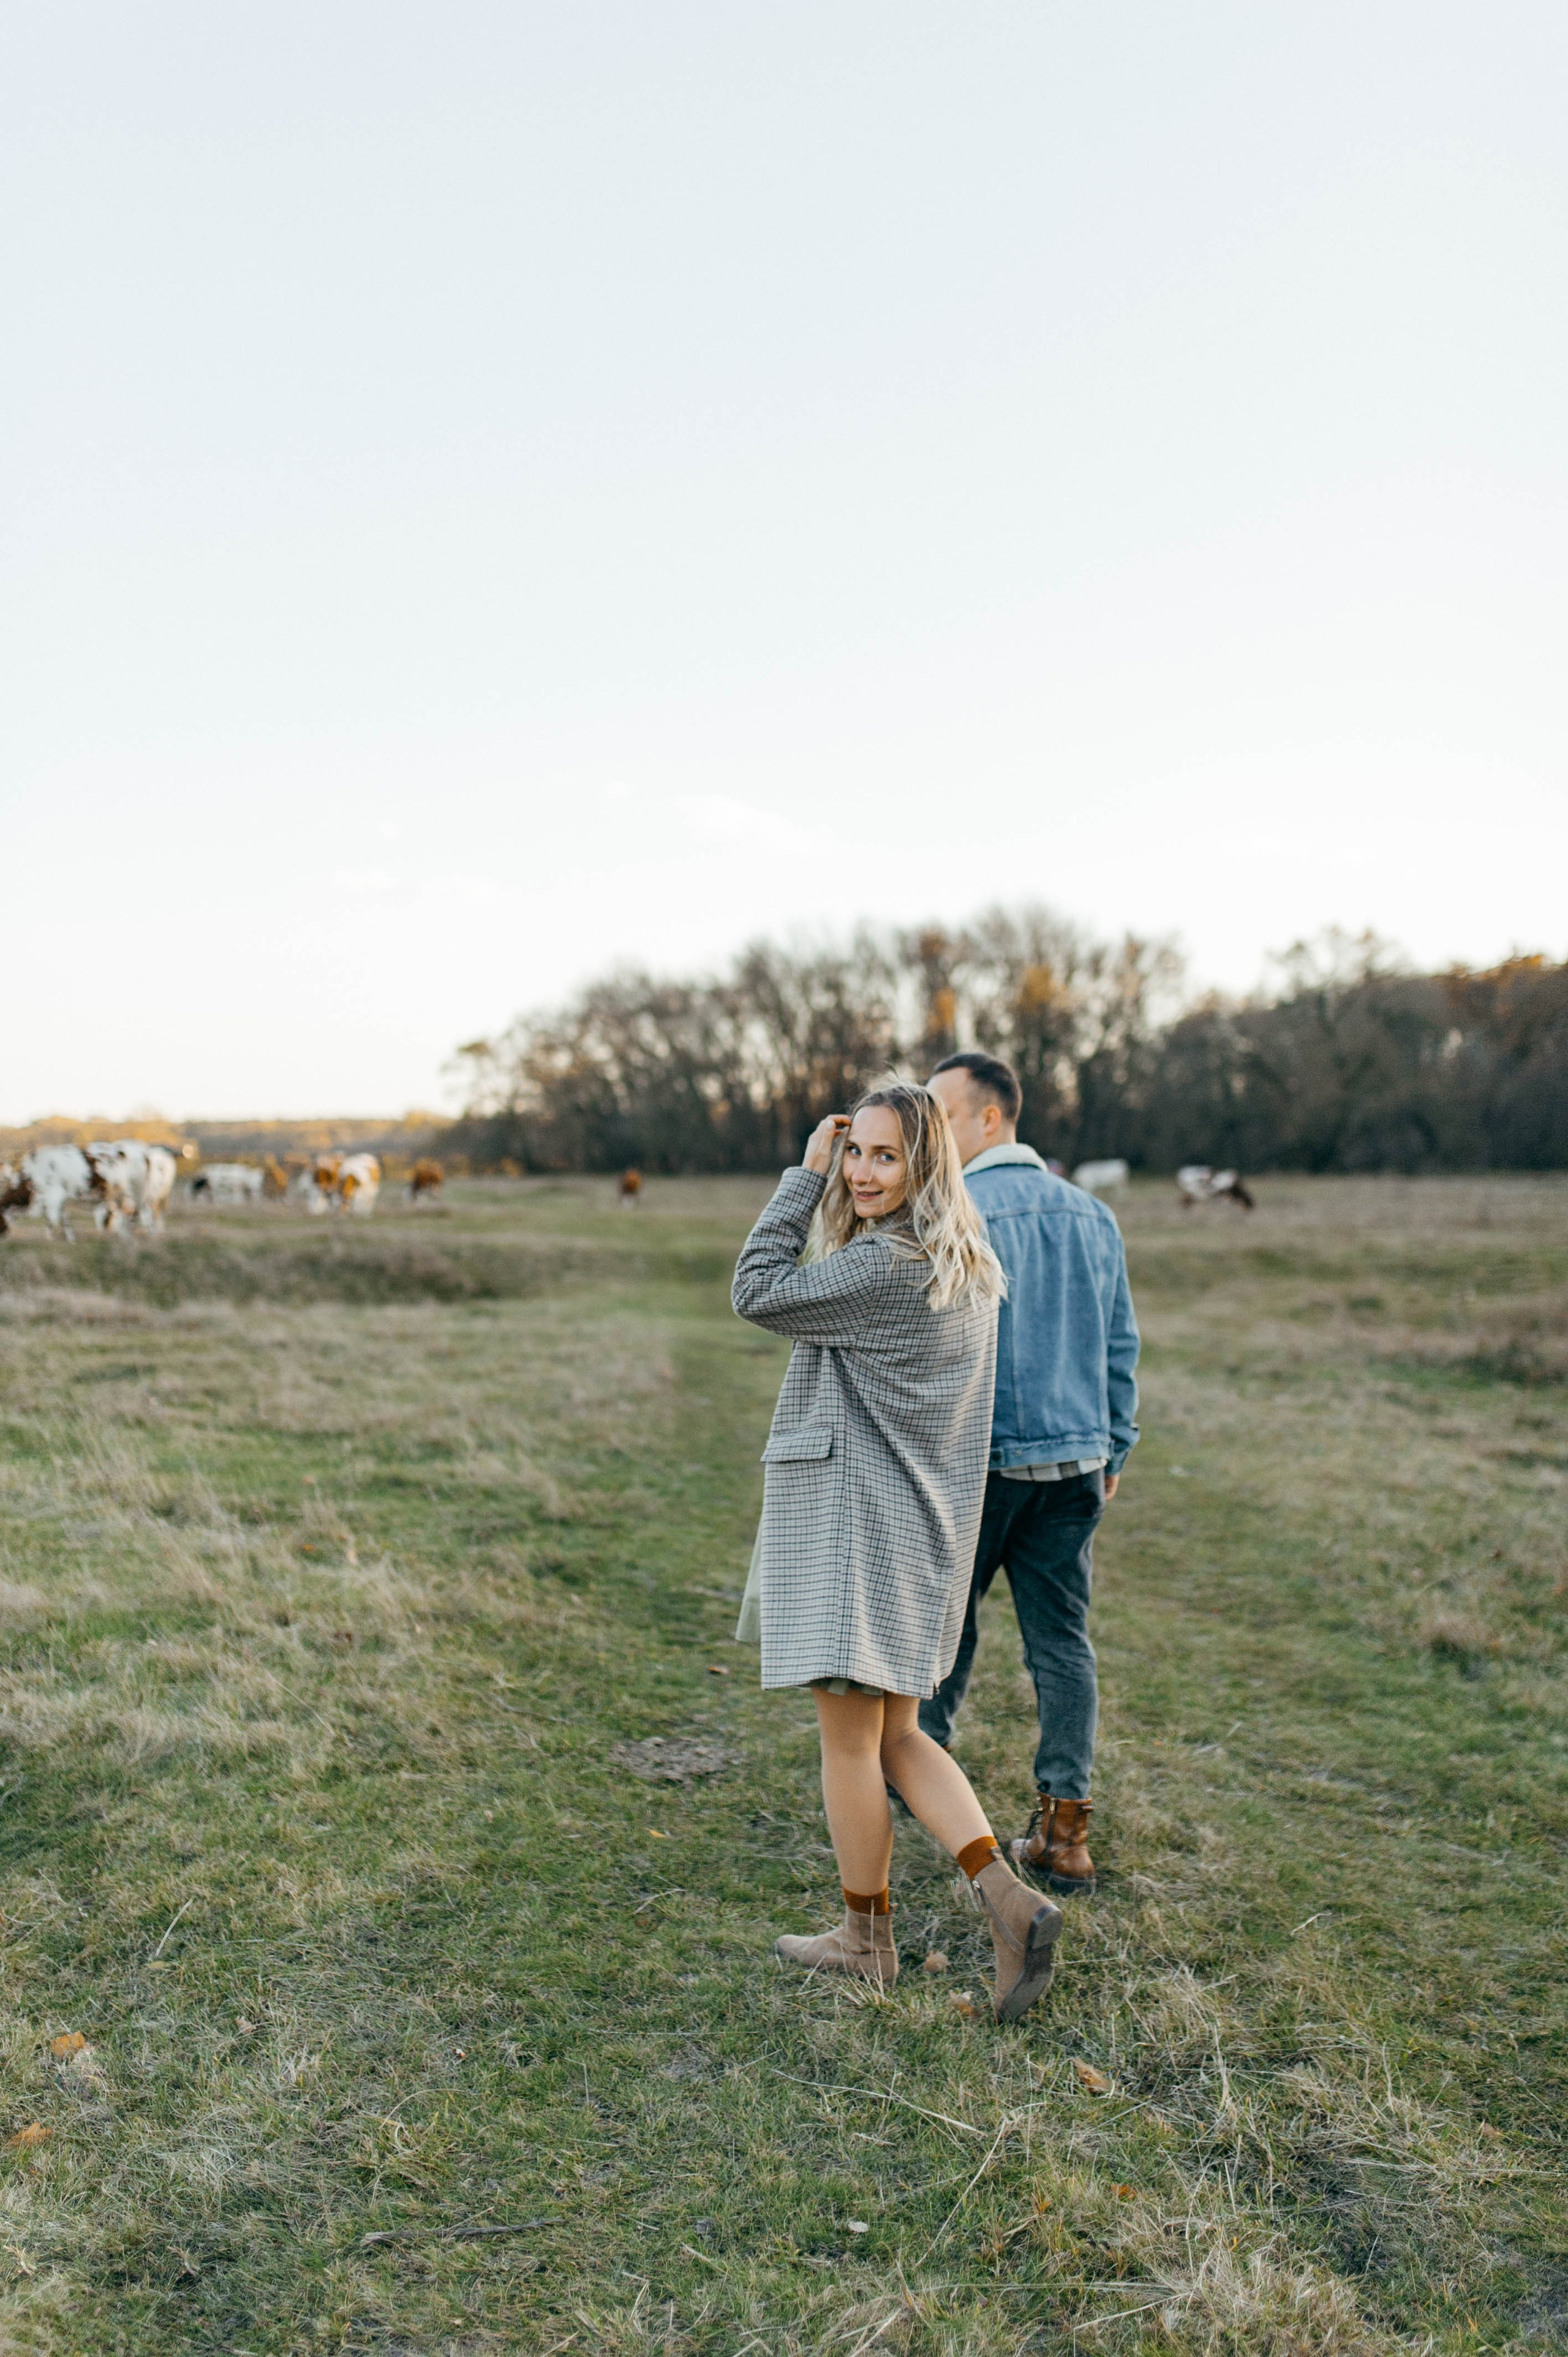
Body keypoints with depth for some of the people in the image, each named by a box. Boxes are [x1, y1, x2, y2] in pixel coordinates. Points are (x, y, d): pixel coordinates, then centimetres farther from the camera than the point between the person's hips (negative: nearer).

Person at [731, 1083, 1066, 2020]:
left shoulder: (886, 1266, -21)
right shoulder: (966, 1263, 10)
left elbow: (759, 1294, -13)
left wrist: (804, 1175, -10)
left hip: (857, 1516, -10)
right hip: (921, 1522, 10)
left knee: (850, 1740, 7)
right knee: (897, 1735, 17)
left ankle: (867, 1938, 22)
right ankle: (1009, 1898, 7)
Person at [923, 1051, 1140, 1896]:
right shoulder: (1092, 1215, 8)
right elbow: (1121, 1346, 12)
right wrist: (1114, 1448, 20)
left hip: (975, 1460, -5)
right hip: (1075, 1461, 5)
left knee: (942, 1618, 15)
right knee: (1062, 1639, 8)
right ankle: (1064, 1828, 9)